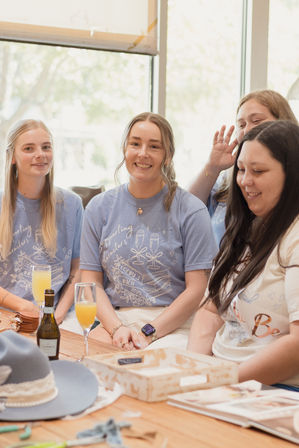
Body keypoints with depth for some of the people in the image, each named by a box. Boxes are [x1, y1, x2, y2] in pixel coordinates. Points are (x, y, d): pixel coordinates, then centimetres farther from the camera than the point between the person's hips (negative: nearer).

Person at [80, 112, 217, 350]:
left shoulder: (190, 210, 0)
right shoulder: (99, 207, 11)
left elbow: (196, 289, -5)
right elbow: (91, 281, 7)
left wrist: (148, 333, -14)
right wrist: (117, 328, -10)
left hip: (174, 324, -3)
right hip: (114, 319, 3)